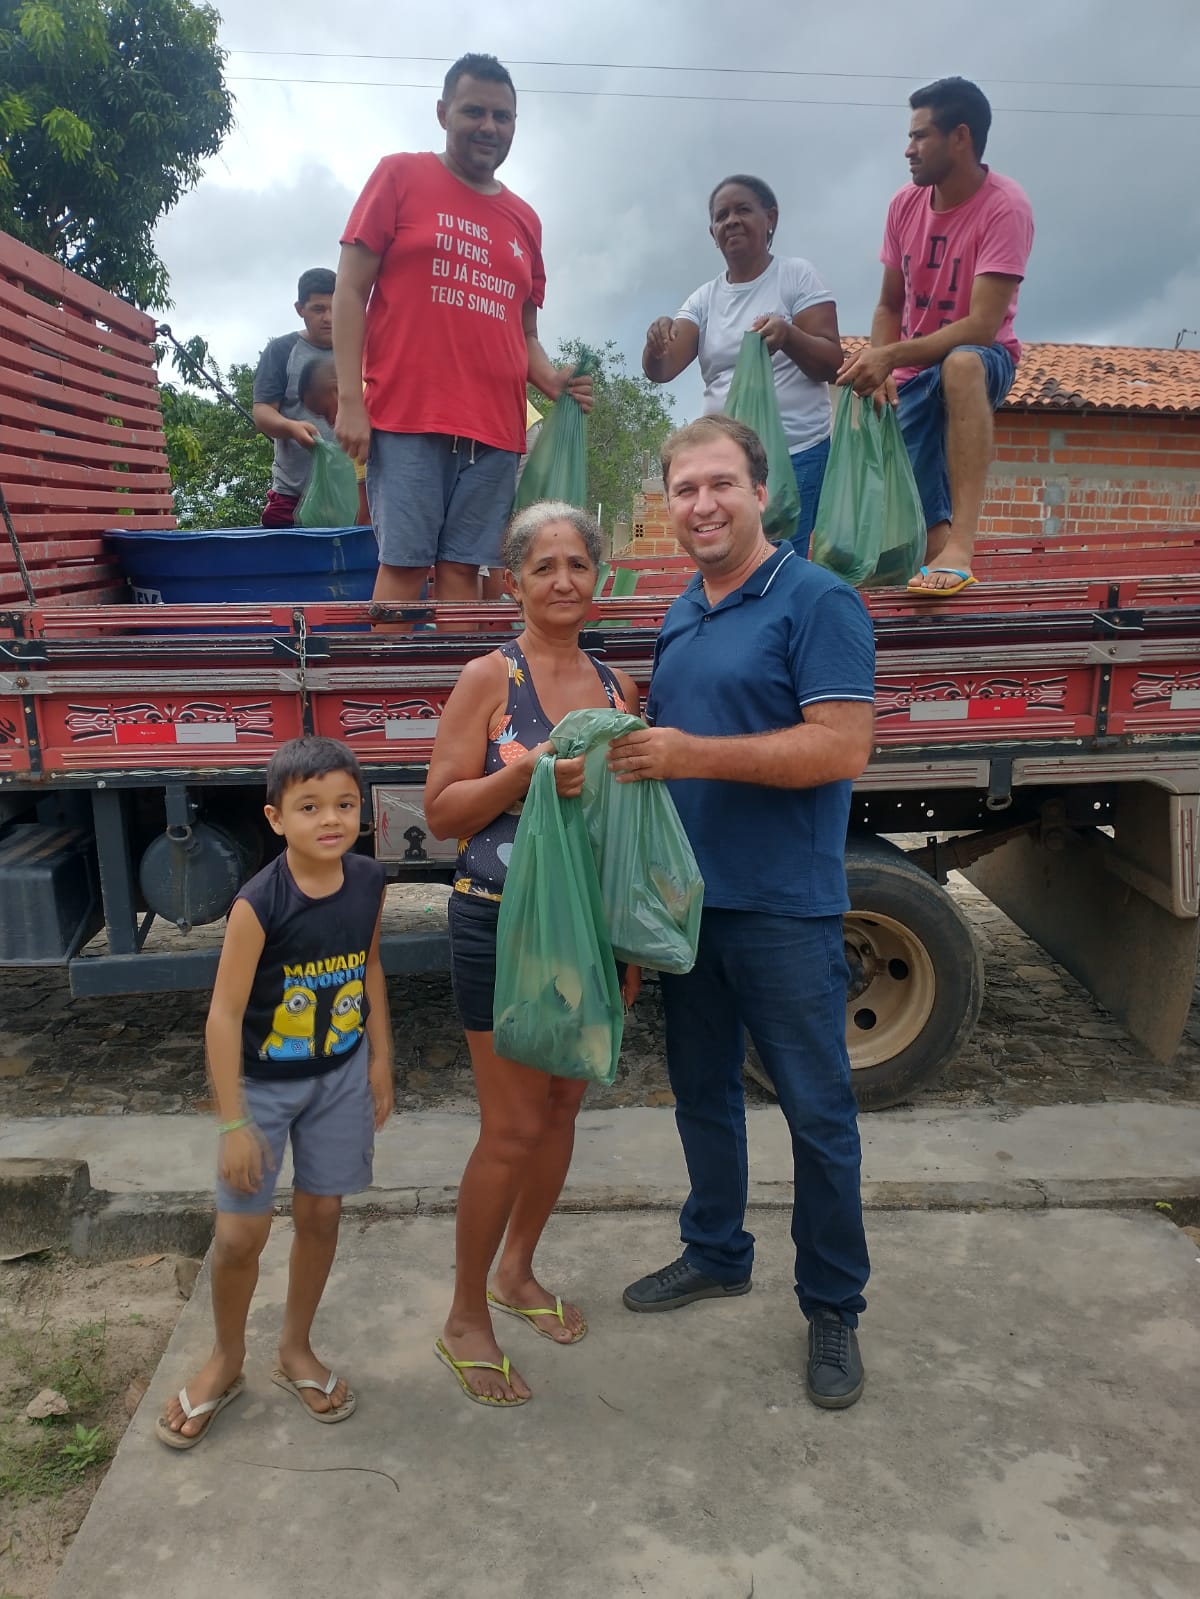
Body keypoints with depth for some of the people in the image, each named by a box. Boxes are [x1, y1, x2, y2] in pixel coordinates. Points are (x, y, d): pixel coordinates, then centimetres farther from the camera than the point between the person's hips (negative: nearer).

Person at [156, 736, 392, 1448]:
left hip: (340, 1074, 4)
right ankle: (227, 1359, 31)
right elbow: (224, 1015, -20)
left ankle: (297, 1350, 36)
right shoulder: (259, 905, -24)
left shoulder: (368, 881, -10)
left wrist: (380, 1062, 8)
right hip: (262, 1082, -3)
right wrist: (234, 1124, -18)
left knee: (321, 1215, 12)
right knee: (240, 1234, 2)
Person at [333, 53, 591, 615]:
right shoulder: (400, 176, 7)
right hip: (407, 418, -4)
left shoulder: (524, 220, 19)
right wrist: (349, 400, -9)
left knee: (462, 570, 1)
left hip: (496, 430, 4)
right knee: (403, 565, -7)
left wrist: (552, 381, 0)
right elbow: (349, 290, 2)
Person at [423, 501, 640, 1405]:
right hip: (501, 926, -5)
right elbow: (442, 812, -9)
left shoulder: (615, 686, 8)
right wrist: (525, 774, -25)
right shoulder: (489, 680, -7)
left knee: (563, 1111, 15)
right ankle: (466, 1320, 19)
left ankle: (518, 1273, 38)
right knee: (513, 1129, -1)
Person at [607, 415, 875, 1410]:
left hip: (784, 907, -7)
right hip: (688, 898, 7)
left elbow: (842, 747, -20)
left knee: (818, 1112, 4)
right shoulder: (680, 618, 13)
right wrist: (635, 755, 1)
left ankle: (833, 1308, 22)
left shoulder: (816, 602, -10)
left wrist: (696, 756, -24)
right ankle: (716, 1255, 38)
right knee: (702, 1092, 18)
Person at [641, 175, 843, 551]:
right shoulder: (704, 299, 13)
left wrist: (788, 335, -22)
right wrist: (656, 345, -21)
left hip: (798, 454, -4)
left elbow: (832, 365, -3)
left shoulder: (796, 274, 3)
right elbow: (661, 372, 2)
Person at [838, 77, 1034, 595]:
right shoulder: (905, 204, -1)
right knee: (922, 516, -4)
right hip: (914, 371, 6)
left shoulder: (1004, 207, -18)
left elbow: (981, 327, -25)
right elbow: (889, 307, 6)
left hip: (980, 358, -5)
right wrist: (880, 369, -13)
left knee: (960, 364, -41)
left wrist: (889, 356, -32)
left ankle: (961, 548, -48)